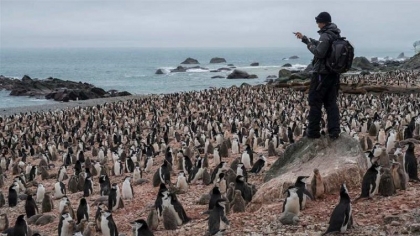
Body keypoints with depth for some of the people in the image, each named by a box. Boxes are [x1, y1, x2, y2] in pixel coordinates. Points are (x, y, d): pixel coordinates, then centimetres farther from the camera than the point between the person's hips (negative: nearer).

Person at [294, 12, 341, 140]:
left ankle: (313, 132, 5)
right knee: (331, 103, 9)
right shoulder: (335, 35, 13)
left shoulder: (325, 36, -17)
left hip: (321, 74, -8)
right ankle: (334, 132, 5)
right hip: (333, 74, 8)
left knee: (315, 103, 2)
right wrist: (304, 38, 27)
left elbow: (319, 52, -24)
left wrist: (310, 46, -7)